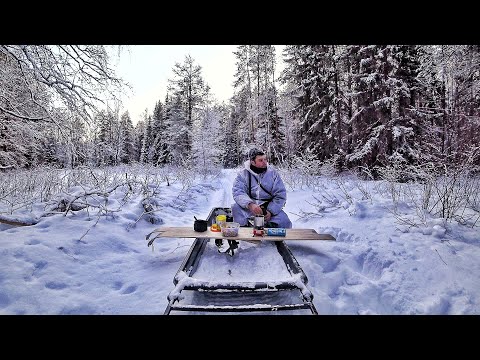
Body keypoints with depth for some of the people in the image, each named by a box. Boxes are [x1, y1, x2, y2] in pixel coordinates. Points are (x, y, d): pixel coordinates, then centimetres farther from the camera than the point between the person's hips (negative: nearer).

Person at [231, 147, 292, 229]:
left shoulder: (273, 173, 1)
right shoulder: (243, 174, -1)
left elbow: (280, 195, -2)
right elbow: (238, 192, -15)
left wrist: (270, 211, -16)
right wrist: (250, 205, -34)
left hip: (270, 207, 1)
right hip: (248, 208, 0)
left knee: (284, 221, -22)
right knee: (236, 208, -27)